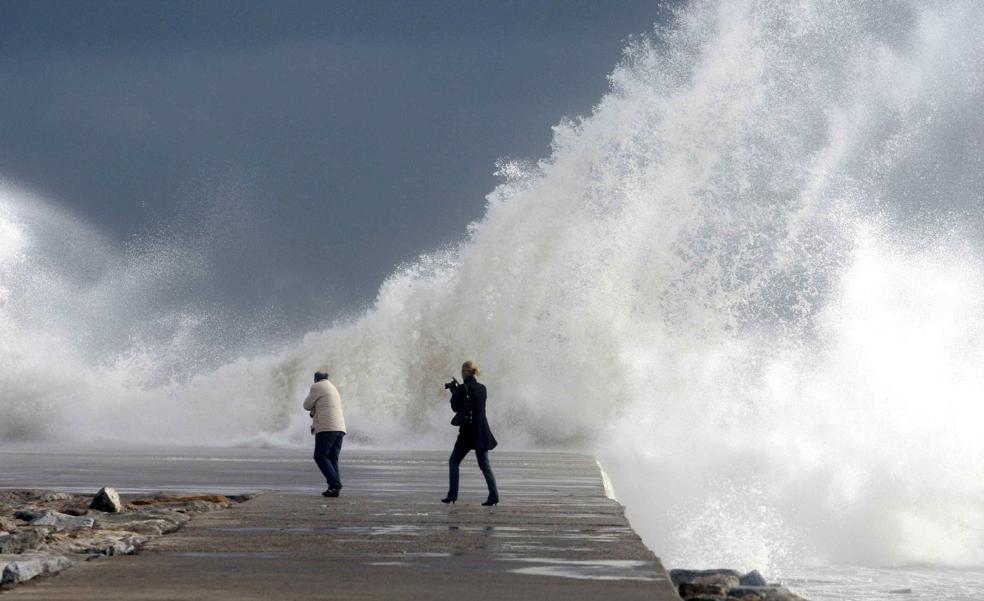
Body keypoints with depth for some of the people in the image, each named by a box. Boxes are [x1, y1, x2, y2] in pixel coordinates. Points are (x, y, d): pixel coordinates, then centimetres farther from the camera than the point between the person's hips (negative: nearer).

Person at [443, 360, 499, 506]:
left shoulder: (463, 388, -12)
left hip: (468, 431, -6)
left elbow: (456, 407, -10)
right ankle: (493, 495, -3)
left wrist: (454, 394, 6)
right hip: (482, 432, 6)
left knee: (454, 462, 7)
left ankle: (452, 495, 4)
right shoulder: (482, 388, 9)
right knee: (484, 464, 7)